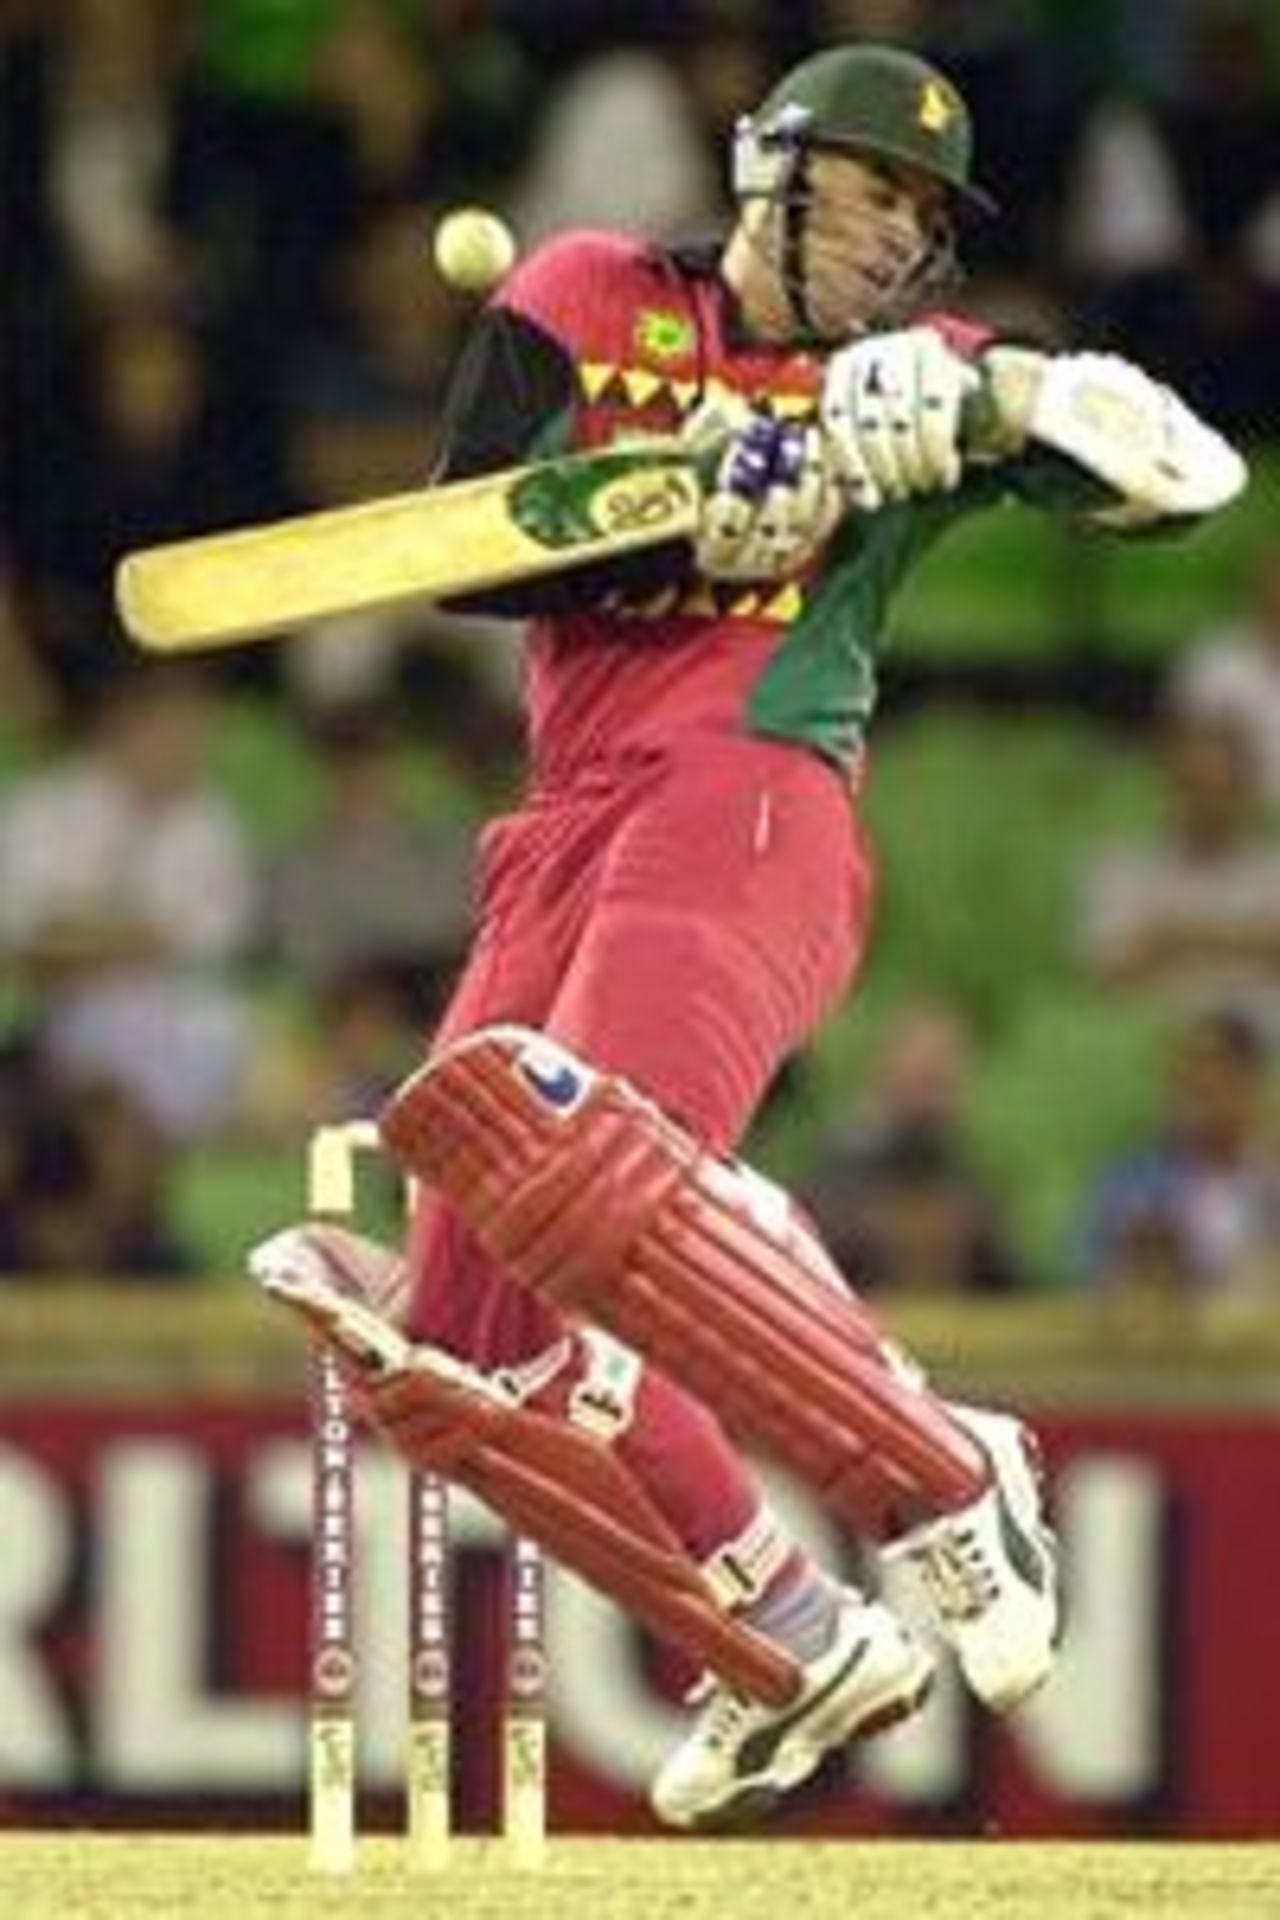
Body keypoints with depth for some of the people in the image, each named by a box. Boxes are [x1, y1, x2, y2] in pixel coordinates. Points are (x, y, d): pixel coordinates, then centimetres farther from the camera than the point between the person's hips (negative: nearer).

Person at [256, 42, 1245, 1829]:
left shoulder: (919, 375, 10)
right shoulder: (590, 305, 14)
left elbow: (1190, 472, -2)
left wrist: (974, 403, -16)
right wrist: (693, 511, -11)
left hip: (751, 809, -5)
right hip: (568, 842, 5)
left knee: (590, 1176, -34)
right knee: (460, 1350, 0)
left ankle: (945, 1483, -25)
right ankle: (800, 1651, 11)